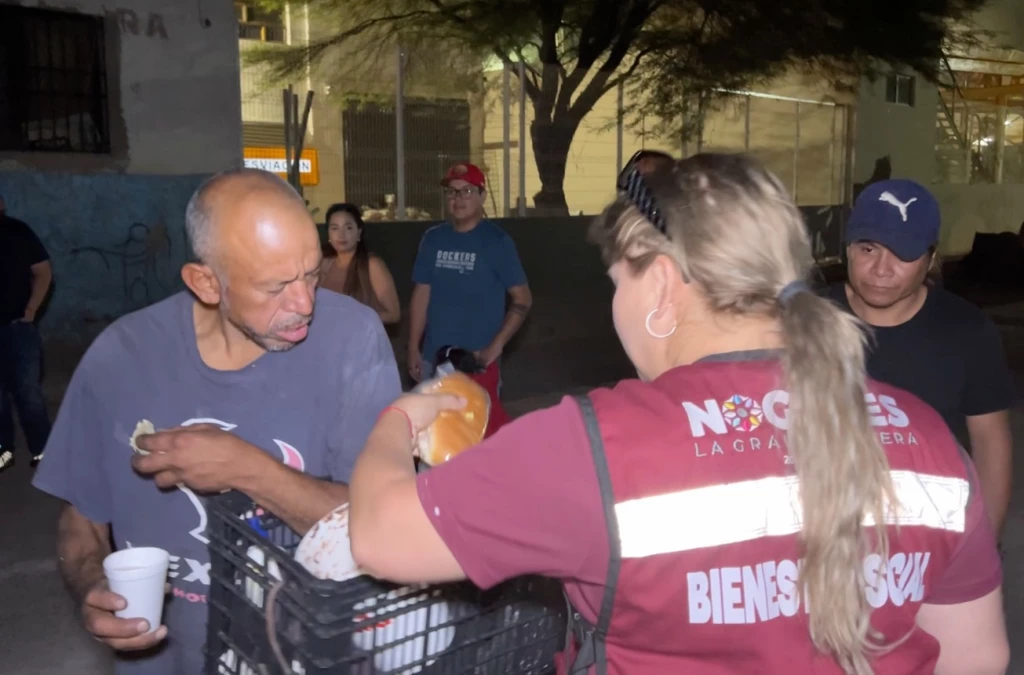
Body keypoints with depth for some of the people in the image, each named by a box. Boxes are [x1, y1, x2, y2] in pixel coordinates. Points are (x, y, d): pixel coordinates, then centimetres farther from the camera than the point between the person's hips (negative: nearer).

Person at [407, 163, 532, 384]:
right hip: (433, 358, 4)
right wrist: (413, 348, 5)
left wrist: (496, 346, -14)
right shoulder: (433, 239, 6)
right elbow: (421, 294, 9)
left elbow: (522, 299, -6)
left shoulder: (497, 241, -6)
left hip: (476, 360, -4)